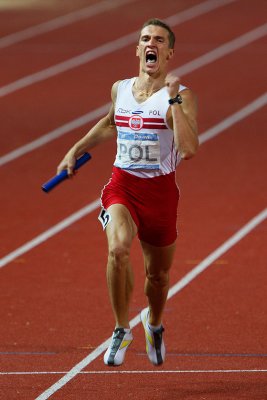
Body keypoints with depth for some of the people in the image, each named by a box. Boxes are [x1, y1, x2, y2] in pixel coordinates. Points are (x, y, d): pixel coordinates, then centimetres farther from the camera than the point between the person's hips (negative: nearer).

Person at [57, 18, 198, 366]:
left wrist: (173, 100, -26)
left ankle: (154, 323, 48)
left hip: (160, 190, -2)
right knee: (118, 249, -28)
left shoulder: (181, 96, -10)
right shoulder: (120, 89, 5)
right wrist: (76, 150, 26)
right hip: (122, 184, 2)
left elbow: (189, 149, -26)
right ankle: (122, 331, -11)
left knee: (158, 275, 13)